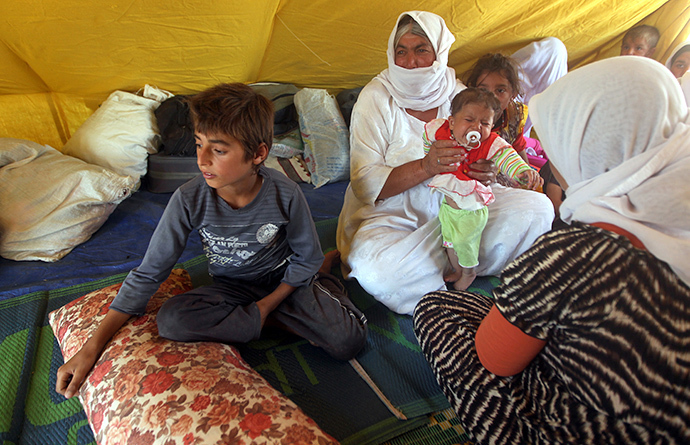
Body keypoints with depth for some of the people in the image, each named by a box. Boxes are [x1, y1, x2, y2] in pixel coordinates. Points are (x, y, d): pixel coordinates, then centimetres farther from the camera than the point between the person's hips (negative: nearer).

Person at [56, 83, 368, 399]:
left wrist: (268, 303, -15)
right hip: (231, 287, 2)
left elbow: (306, 258, -7)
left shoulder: (285, 195, -24)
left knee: (348, 342, -21)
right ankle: (282, 320, -13)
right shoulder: (189, 200, -22)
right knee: (171, 320, -29)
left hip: (283, 279, -1)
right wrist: (91, 348, -18)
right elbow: (147, 275, -16)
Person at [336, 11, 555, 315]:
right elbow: (365, 182, -15)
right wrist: (425, 167, -30)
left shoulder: (457, 93, 2)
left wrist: (486, 173, -17)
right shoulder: (376, 98, -9)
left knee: (538, 208, -13)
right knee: (375, 271, -34)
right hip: (392, 215, -4)